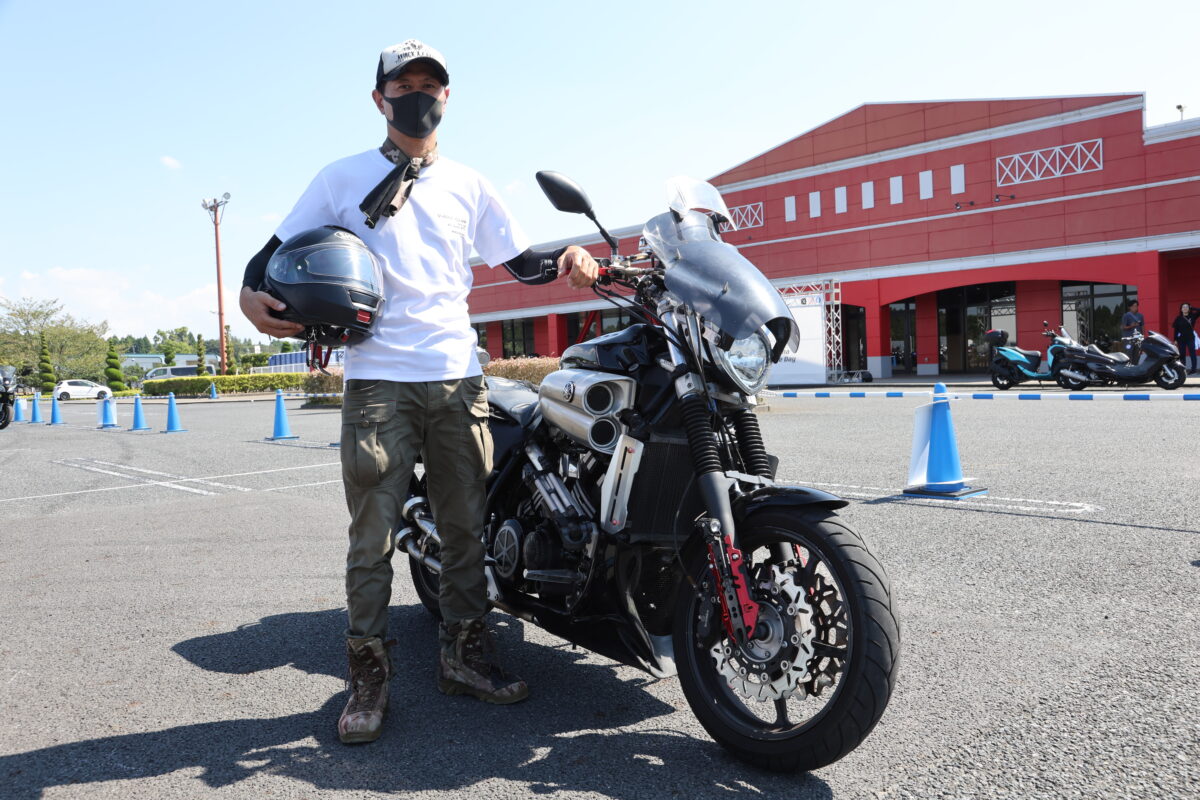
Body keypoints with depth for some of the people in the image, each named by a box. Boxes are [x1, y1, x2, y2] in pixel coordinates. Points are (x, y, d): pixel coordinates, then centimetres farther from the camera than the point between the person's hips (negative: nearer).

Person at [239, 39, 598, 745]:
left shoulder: (468, 185, 17)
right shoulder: (344, 179, 10)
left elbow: (520, 260, 17)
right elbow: (281, 248, 10)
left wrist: (565, 260, -5)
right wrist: (254, 293, -11)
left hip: (459, 379, 3)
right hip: (379, 379, -3)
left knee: (465, 527, 8)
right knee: (373, 538, -3)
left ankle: (465, 654, 21)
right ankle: (370, 675, 9)